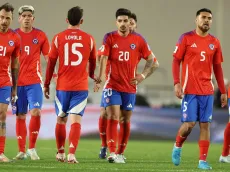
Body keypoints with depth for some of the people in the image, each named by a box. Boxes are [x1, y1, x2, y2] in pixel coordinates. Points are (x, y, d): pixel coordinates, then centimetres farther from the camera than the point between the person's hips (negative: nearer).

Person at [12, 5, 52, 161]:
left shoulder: (40, 36, 4)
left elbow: (48, 57, 8)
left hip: (34, 82, -1)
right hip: (18, 82, 1)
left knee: (36, 112, -15)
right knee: (20, 116, 4)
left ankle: (32, 148, -3)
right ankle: (22, 151, 11)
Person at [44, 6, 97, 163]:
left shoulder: (58, 38, -1)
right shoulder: (89, 39, 2)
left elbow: (51, 63, 2)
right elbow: (93, 62, 17)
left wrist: (47, 84, 12)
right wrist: (91, 75, 38)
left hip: (62, 86, 1)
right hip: (81, 87, -1)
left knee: (61, 120, 15)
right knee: (76, 120, -5)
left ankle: (61, 153, 26)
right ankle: (71, 154, -19)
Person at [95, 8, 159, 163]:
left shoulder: (138, 40, 1)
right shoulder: (109, 38, -2)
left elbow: (151, 60, 8)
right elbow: (103, 58, -14)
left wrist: (143, 75, -7)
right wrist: (100, 77, -29)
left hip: (130, 87, 2)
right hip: (112, 85, -2)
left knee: (126, 120, 7)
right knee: (113, 117, -13)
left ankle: (120, 153, 18)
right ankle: (112, 153, -16)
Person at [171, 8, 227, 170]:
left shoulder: (215, 42, 10)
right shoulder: (186, 38, -1)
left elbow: (217, 67, 14)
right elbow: (176, 61, -2)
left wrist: (223, 91, 11)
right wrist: (177, 83, -13)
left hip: (207, 91, 4)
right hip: (190, 90, -4)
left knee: (205, 124, -1)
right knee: (189, 123, -8)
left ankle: (203, 160, 2)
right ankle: (177, 147, 20)